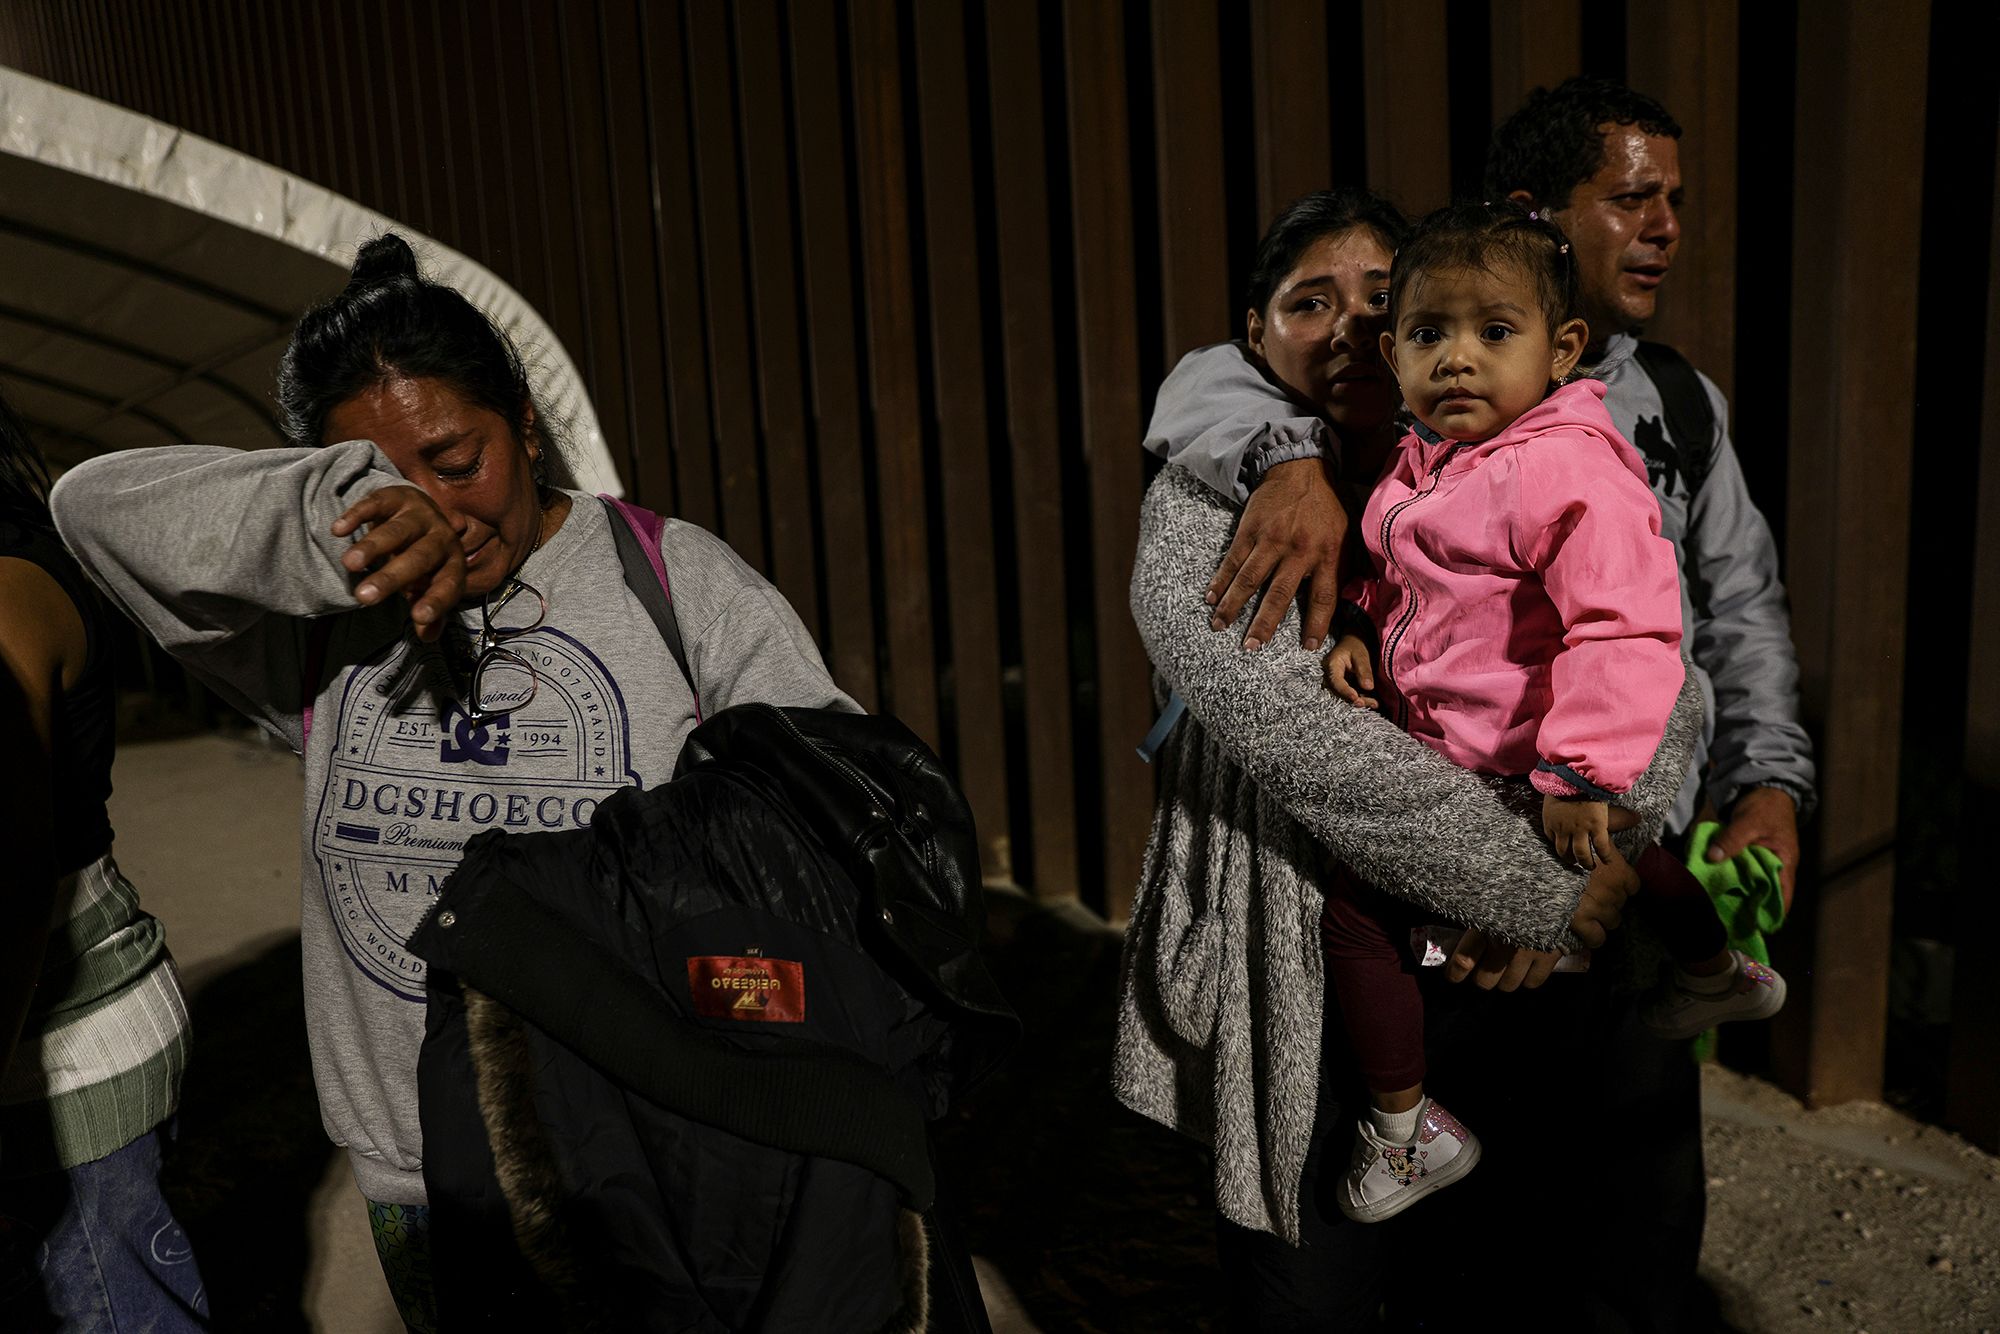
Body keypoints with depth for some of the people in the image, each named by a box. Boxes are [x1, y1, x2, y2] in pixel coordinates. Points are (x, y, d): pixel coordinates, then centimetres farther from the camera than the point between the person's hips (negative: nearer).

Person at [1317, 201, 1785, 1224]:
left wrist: (1580, 772, -35)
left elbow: (1628, 629, -33)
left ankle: (1405, 1133, 17)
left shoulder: (1566, 467, -26)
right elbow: (1396, 573, 20)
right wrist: (1362, 629, 1)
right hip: (1438, 737, 10)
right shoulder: (1426, 459, 3)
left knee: (1351, 900, -4)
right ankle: (1715, 977, 62)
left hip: (1504, 772, -10)